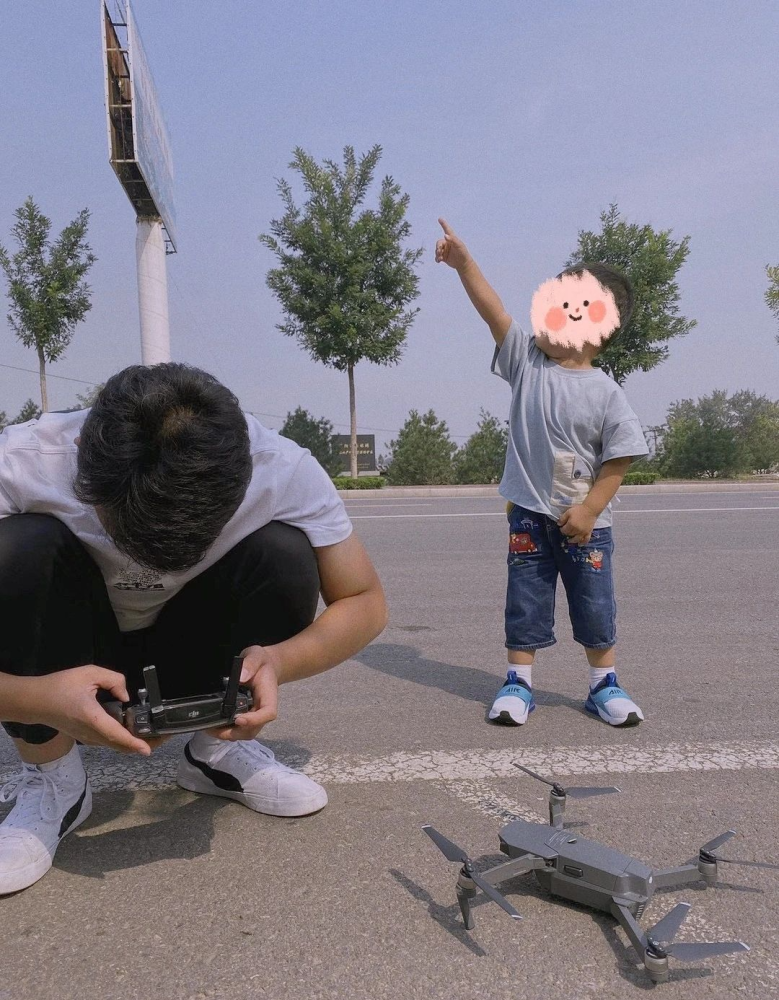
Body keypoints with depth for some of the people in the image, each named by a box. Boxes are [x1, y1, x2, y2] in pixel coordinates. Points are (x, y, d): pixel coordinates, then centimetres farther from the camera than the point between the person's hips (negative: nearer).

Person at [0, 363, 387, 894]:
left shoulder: (285, 470, -28)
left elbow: (366, 602, -18)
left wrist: (280, 661, -37)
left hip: (183, 664, 1)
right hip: (71, 673, 0)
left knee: (284, 553, -27)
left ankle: (221, 748, -2)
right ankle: (52, 777, -8)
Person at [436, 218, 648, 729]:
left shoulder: (605, 393, -9)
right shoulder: (525, 361, -3)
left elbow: (620, 457, -8)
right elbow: (493, 310, -11)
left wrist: (588, 510, -13)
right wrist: (464, 261, -20)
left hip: (584, 519, -1)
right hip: (529, 510, 2)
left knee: (595, 604, 10)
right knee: (526, 599, 8)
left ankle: (605, 685, 27)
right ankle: (519, 682, 20)